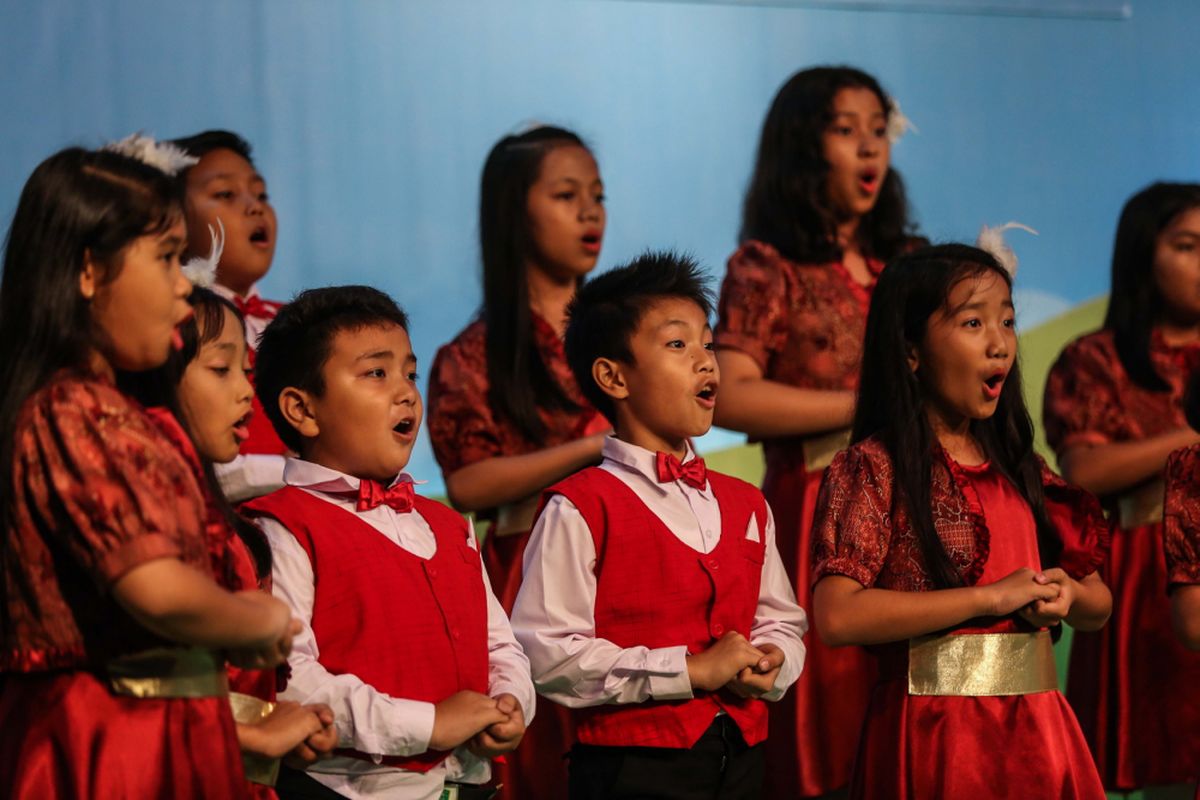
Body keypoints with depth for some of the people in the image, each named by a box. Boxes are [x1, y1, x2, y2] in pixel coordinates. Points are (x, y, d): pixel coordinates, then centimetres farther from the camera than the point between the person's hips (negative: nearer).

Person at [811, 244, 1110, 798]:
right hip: (932, 730, -6)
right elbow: (837, 615, -21)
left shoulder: (1020, 468, 12)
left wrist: (1067, 596, -6)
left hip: (1035, 726, 6)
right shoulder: (874, 468, -7)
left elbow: (1098, 607, 20)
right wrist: (989, 598, -17)